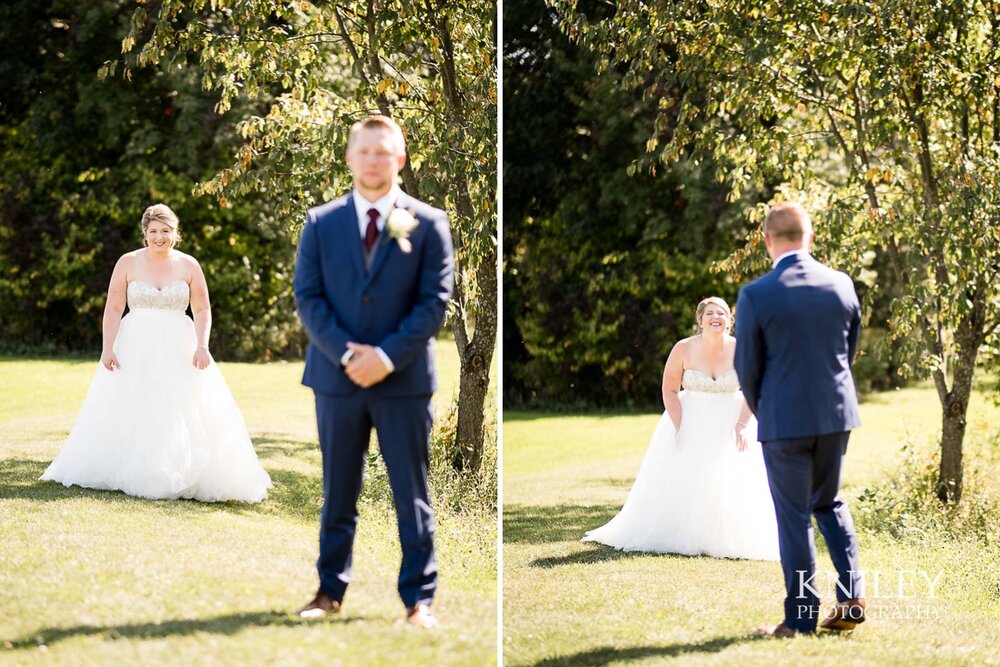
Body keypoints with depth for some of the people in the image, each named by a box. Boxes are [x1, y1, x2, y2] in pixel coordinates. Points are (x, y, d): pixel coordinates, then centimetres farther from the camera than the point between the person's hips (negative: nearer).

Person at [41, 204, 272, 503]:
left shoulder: (188, 265, 3)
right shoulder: (128, 263, 1)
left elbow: (202, 311, 2)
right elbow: (113, 309, -2)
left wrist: (202, 346, -13)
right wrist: (108, 348, -12)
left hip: (178, 351, 0)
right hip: (135, 350, 0)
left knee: (185, 415, -6)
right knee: (128, 416, 1)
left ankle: (182, 477, -1)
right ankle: (130, 474, 9)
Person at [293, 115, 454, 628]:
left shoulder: (428, 224, 0)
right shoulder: (321, 223, 5)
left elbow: (435, 301, -4)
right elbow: (307, 297, 1)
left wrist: (388, 355, -15)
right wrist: (346, 354, -12)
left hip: (404, 378, -2)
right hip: (337, 375, 2)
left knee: (411, 494, 1)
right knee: (337, 492, 9)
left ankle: (418, 599, 6)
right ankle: (331, 590, 18)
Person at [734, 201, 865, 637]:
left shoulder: (756, 295, -14)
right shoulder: (842, 285, -1)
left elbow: (747, 368, -6)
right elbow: (850, 350, 9)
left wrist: (762, 412, 13)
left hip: (785, 420, -4)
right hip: (837, 414, 4)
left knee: (793, 516, 5)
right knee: (829, 503, 21)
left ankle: (801, 617, 8)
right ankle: (852, 597, 10)